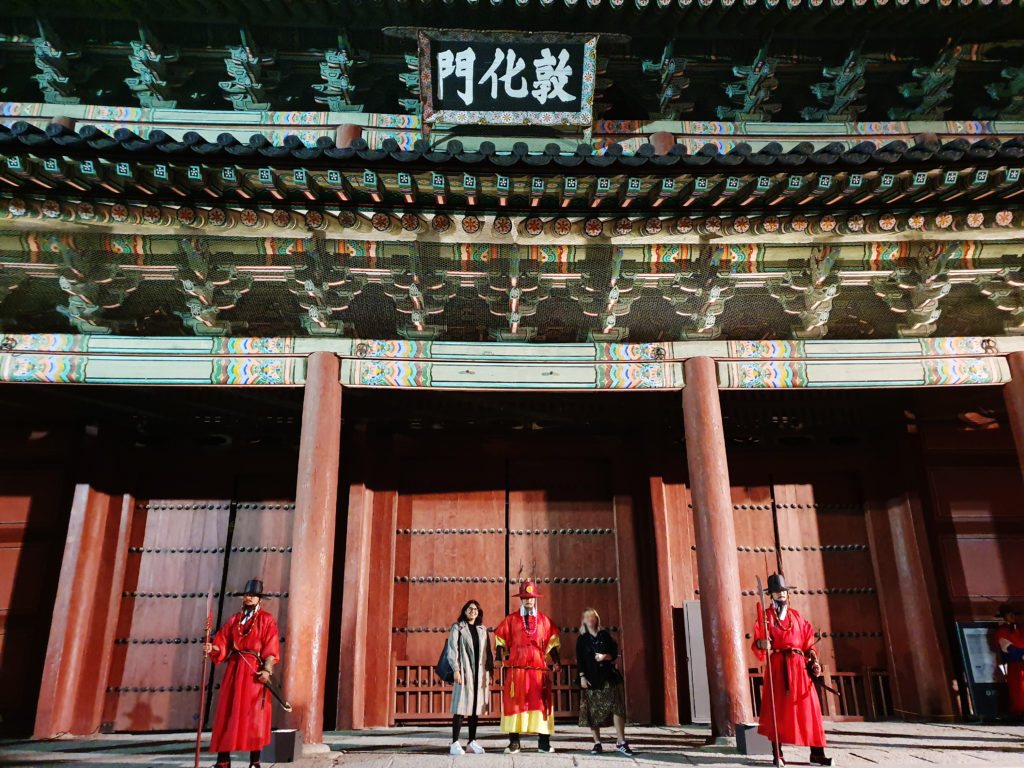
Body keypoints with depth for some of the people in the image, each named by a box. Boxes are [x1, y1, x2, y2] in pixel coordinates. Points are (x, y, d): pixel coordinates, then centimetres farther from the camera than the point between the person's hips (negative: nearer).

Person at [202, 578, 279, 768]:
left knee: (254, 715, -2)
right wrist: (212, 649, -14)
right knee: (227, 713, 4)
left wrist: (267, 670, -17)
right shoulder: (234, 619, 15)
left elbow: (271, 648, -6)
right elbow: (223, 644, 7)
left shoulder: (267, 620, 2)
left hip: (255, 671, -4)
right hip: (234, 670, 4)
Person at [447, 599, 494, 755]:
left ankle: (472, 743, 14)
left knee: (475, 708, 7)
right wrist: (456, 670, -13)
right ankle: (455, 744, -4)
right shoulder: (457, 628, 3)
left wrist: (489, 671, 10)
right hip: (464, 672, -4)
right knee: (460, 708, -7)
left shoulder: (483, 630, 16)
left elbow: (487, 651, 17)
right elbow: (452, 650, -4)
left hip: (480, 673, 5)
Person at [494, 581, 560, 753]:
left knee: (542, 702, 0)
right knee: (515, 702, -3)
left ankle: (544, 743, 6)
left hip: (539, 668, 1)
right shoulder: (511, 619, 9)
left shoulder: (544, 620, 12)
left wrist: (556, 662, 0)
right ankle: (514, 742, 4)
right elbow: (501, 641, 8)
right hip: (516, 668, -1)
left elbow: (552, 643, 12)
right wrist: (499, 658, -7)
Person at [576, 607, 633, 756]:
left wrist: (605, 656, -15)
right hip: (591, 678, 0)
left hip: (608, 676, 0)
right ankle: (597, 743, 9)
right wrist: (582, 676, -6)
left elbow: (615, 653, 4)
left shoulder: (605, 635, 8)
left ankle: (621, 742, -7)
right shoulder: (582, 639, 7)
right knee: (593, 711, 0)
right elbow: (579, 660, 3)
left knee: (616, 707, -10)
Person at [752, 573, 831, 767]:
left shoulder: (796, 616, 16)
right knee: (778, 709, -3)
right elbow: (758, 643, -4)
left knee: (809, 707, 1)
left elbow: (808, 642, 14)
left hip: (799, 666, 3)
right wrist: (762, 644, -27)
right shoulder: (766, 616, 5)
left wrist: (814, 662, 0)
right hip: (777, 666, -3)